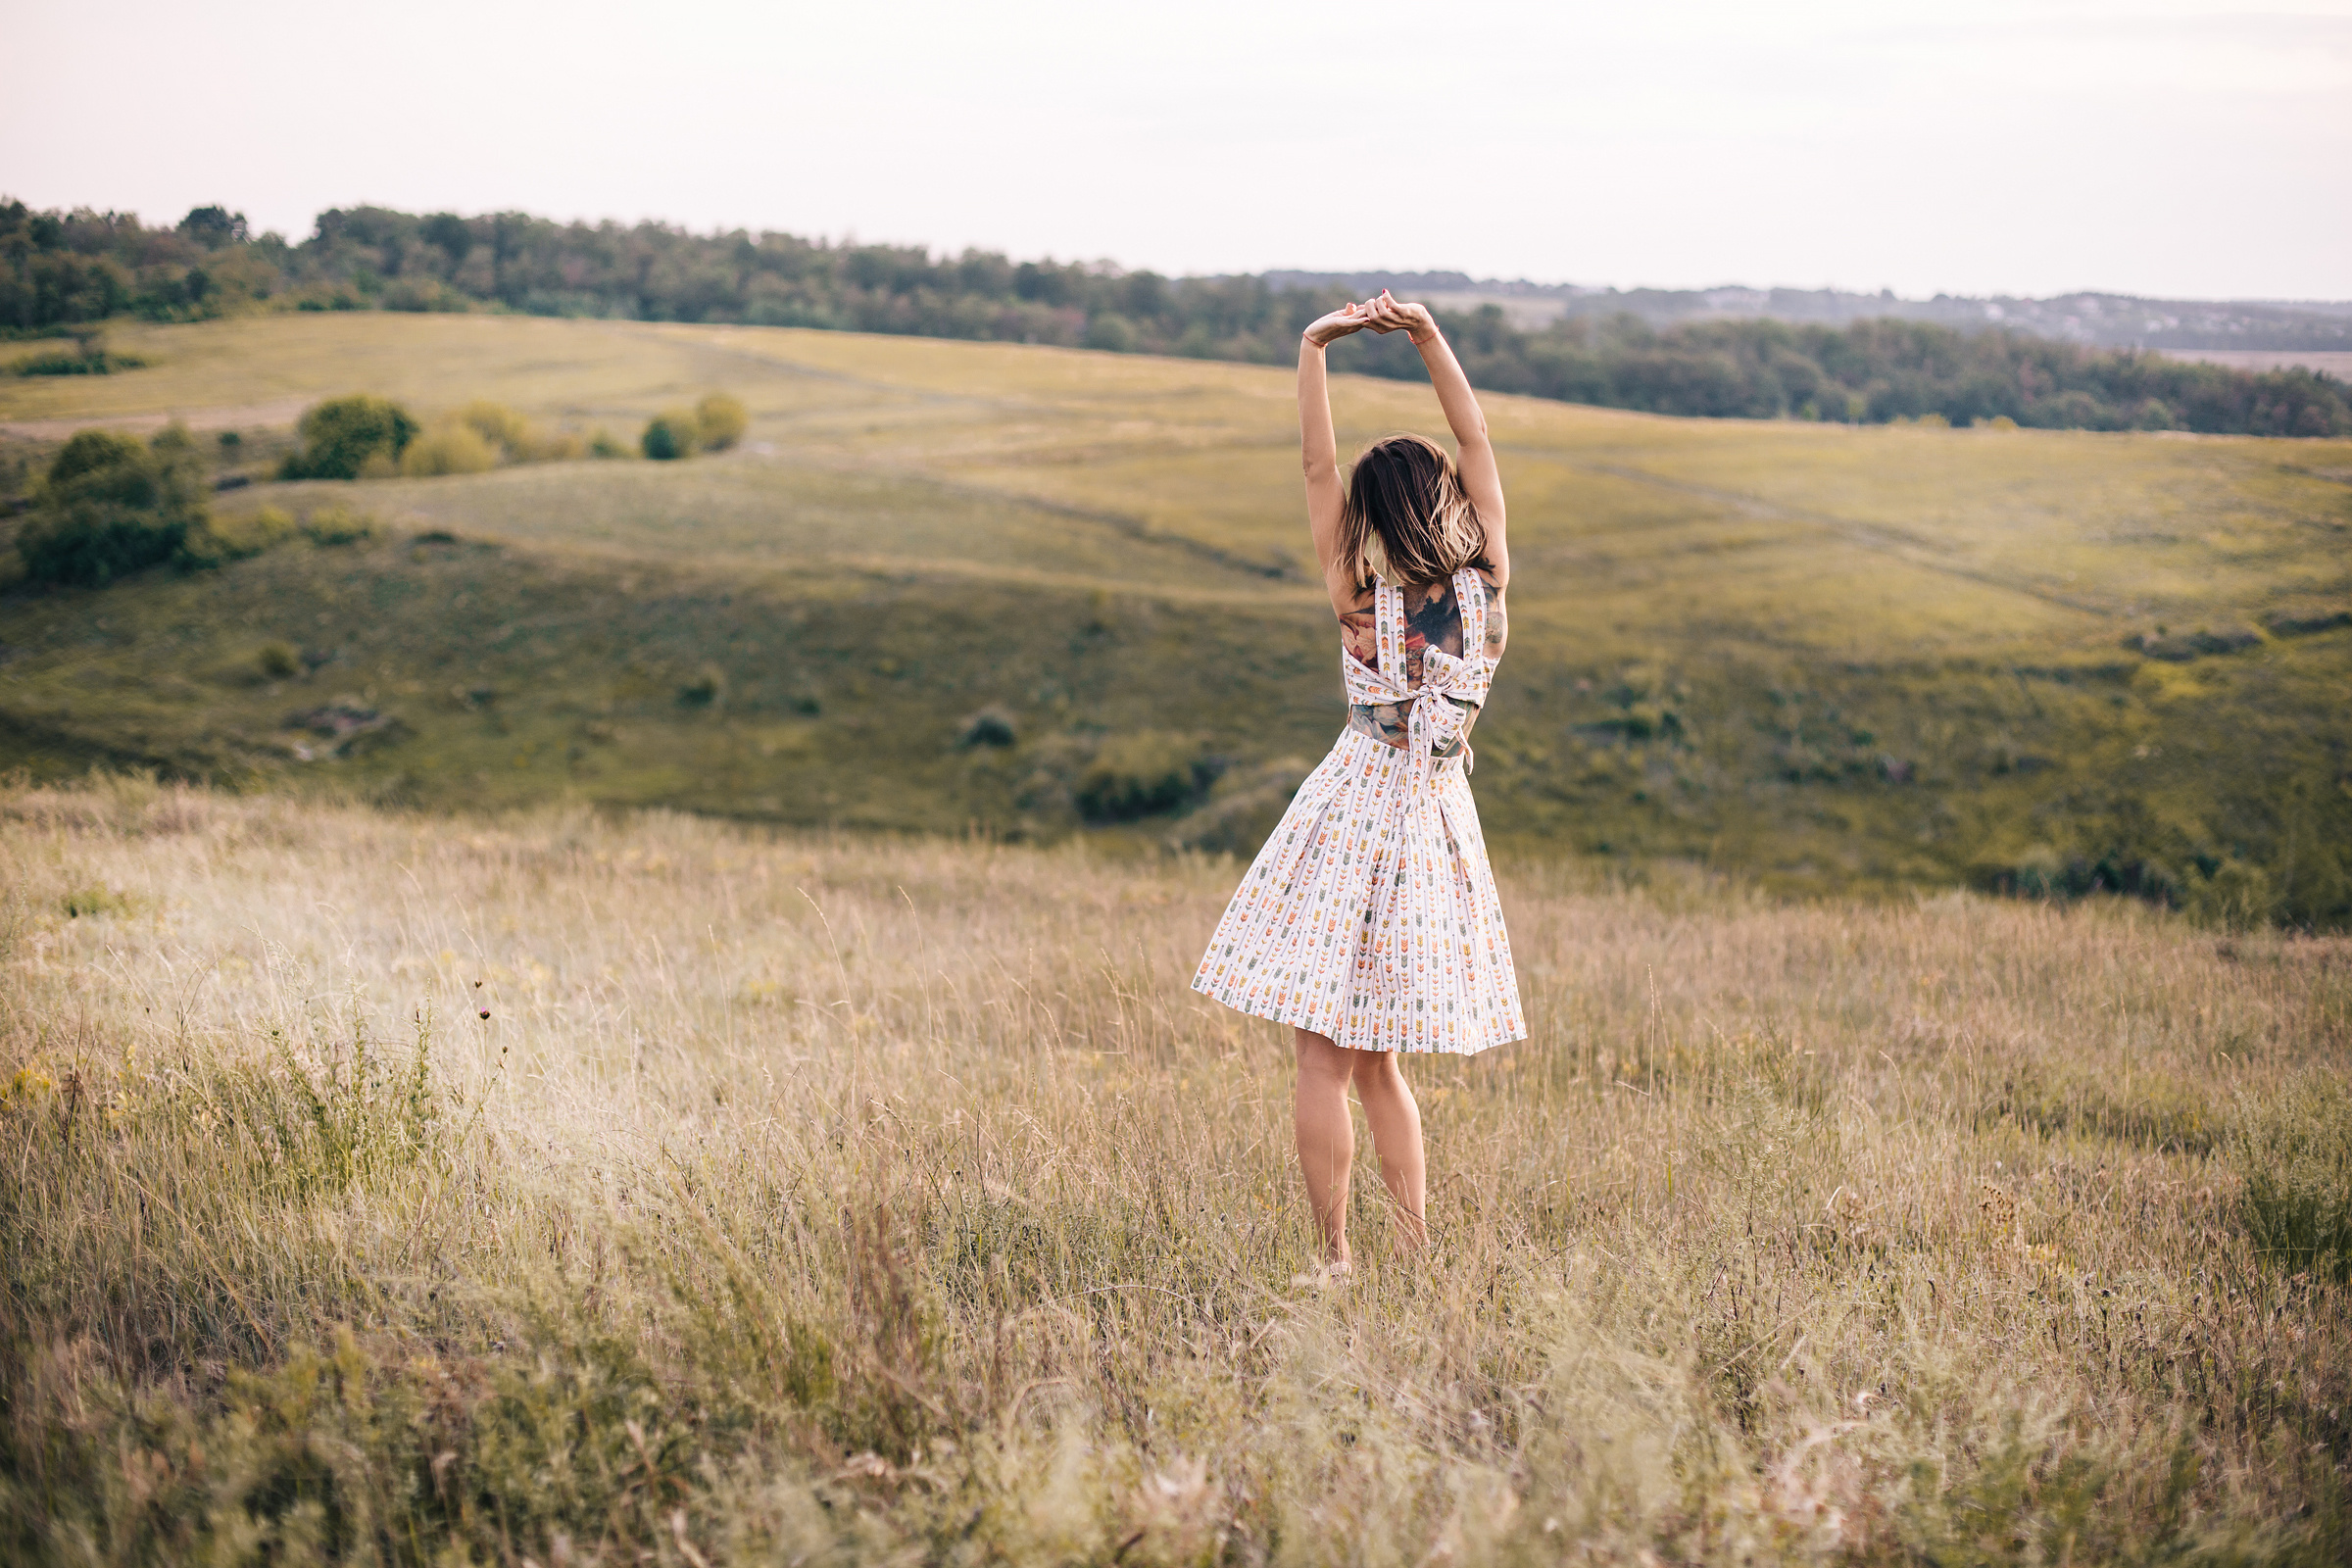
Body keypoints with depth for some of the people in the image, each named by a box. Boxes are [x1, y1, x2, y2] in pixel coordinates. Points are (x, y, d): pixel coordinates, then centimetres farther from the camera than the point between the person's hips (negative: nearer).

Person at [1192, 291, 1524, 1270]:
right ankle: (1418, 1250, 12)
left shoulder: (1361, 605, -13)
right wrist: (1429, 336, 2)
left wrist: (1313, 348, -8)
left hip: (1354, 814, -4)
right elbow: (1477, 443, 2)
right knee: (1374, 1062, 15)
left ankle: (1336, 1260, -3)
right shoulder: (1485, 588, -6)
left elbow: (1317, 469, -10)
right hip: (1436, 822, 5)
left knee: (1324, 1059, -1)